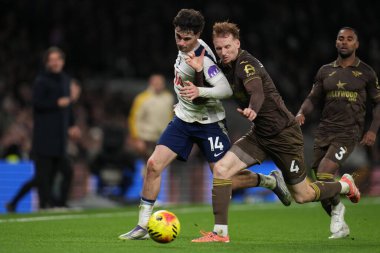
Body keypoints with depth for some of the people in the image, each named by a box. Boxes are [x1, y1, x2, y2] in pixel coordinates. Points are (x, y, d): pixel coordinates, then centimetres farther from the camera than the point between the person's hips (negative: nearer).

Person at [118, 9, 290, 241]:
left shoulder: (203, 59, -24)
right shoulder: (185, 48, 1)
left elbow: (226, 90, -34)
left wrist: (199, 91, -48)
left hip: (208, 122, -7)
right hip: (184, 118, 7)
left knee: (223, 179, -6)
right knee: (153, 165, -7)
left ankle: (270, 180, 21)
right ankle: (143, 226, 0)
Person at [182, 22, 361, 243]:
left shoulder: (246, 63, -22)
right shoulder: (226, 67, 4)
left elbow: (258, 93, -39)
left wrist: (252, 109, -62)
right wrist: (200, 70, -14)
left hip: (284, 135, -7)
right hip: (259, 135, 7)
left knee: (302, 195, 4)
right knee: (221, 169, -12)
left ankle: (345, 185, 33)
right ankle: (220, 232, -8)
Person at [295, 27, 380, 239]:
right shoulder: (325, 71, 12)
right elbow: (313, 98, 16)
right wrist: (302, 113, -5)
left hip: (348, 133, -4)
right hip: (324, 132, 4)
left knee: (324, 175, -22)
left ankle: (337, 207, 6)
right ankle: (341, 227, 19)